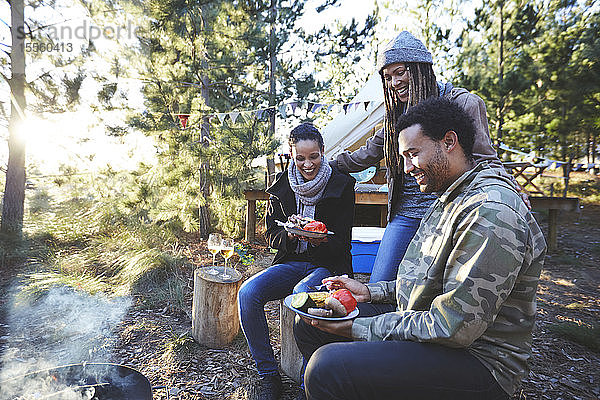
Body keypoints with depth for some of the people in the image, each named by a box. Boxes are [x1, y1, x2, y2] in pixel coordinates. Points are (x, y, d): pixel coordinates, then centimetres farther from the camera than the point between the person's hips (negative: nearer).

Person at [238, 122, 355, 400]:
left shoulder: (341, 186, -4)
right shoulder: (282, 186, 5)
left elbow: (341, 243, -5)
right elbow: (271, 234, 7)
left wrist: (320, 240, -27)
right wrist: (289, 234, -16)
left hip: (327, 265, -3)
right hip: (291, 262, 4)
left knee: (302, 294, -35)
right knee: (248, 293, -22)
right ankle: (268, 375, -6)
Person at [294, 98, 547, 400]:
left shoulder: (490, 211, -22)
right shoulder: (448, 199, 13)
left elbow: (453, 328, -24)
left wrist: (359, 328, -17)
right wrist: (371, 292, 7)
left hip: (475, 361, -9)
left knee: (328, 367, -30)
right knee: (309, 322, 6)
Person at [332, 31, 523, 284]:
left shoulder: (462, 103, -4)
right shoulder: (397, 114, 13)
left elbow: (485, 162, -6)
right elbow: (366, 155, 23)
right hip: (404, 216, 5)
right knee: (377, 289, 3)